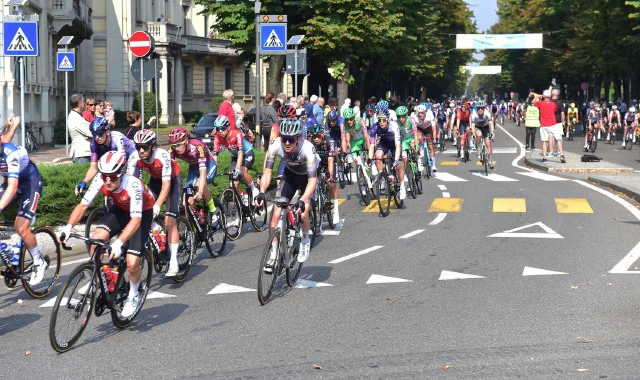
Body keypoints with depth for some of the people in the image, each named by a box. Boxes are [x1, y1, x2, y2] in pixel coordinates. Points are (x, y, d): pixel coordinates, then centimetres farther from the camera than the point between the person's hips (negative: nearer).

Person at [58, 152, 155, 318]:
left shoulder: (132, 185, -39)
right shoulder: (99, 181, -25)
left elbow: (136, 220, -44)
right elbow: (83, 205, -21)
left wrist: (118, 243, -56)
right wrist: (68, 227, -37)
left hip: (142, 212, -4)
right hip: (120, 209, 4)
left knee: (132, 263, -15)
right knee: (97, 238, -23)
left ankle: (133, 295, 15)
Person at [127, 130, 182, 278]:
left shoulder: (162, 156, -37)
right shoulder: (134, 157, -25)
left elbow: (166, 185, -39)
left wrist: (157, 206, -51)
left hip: (172, 179, -5)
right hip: (155, 179, 5)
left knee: (169, 221, -14)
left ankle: (173, 262, -11)